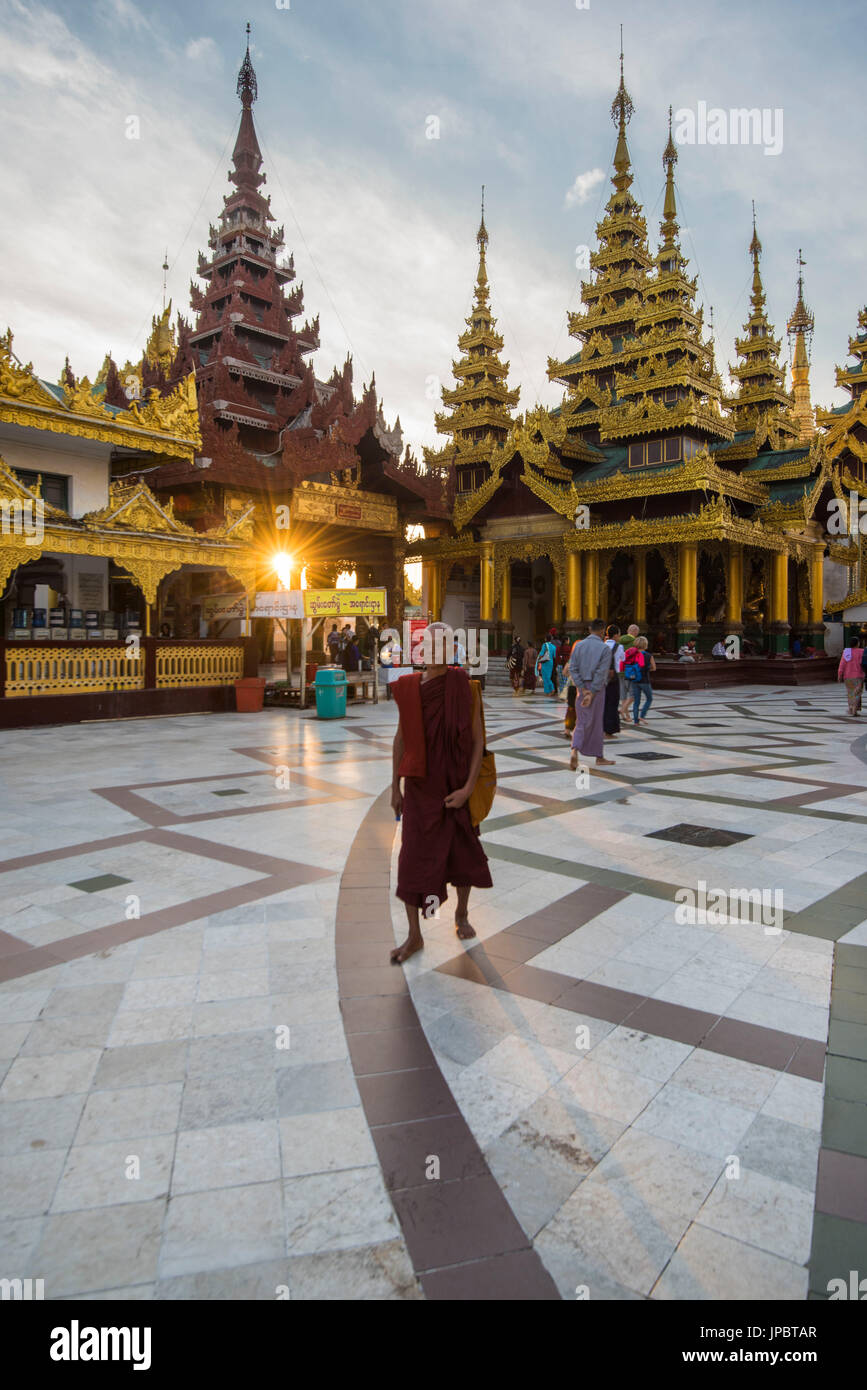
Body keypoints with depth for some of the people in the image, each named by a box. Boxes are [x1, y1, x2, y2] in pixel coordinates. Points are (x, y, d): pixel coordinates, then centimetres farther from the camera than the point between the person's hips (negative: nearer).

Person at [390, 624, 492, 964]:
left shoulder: (465, 688, -10)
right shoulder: (408, 687, -2)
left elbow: (478, 740, -8)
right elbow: (401, 738, 5)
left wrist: (468, 788, -16)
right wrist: (395, 787, 5)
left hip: (456, 786, -1)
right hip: (419, 786, 1)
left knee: (462, 852, 14)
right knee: (413, 857, 0)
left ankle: (461, 913, 40)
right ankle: (414, 936, 13)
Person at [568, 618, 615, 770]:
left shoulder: (578, 645, 2)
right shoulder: (605, 649, -9)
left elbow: (572, 668, -3)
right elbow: (601, 673, -15)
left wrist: (583, 689, -5)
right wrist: (592, 694, -13)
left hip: (581, 687, 3)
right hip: (597, 689, -3)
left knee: (581, 722, 9)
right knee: (595, 722, 7)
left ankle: (575, 751, -13)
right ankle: (599, 757, 19)